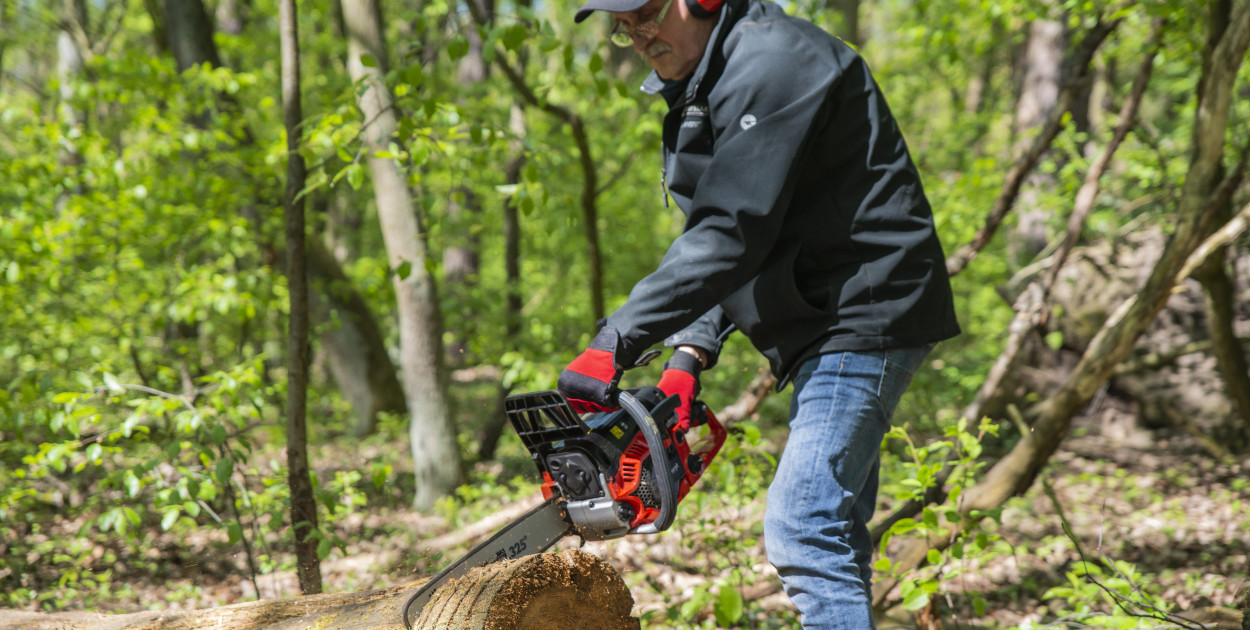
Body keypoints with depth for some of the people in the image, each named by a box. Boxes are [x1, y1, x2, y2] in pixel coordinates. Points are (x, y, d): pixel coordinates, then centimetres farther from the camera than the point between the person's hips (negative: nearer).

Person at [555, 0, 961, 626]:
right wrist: (689, 355, -1)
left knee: (803, 531, -18)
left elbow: (733, 232, -24)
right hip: (828, 330, 11)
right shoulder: (699, 92, 16)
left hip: (866, 313, -11)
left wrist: (616, 343, -24)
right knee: (830, 537, 13)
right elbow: (717, 245, 14)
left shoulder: (769, 62, -16)